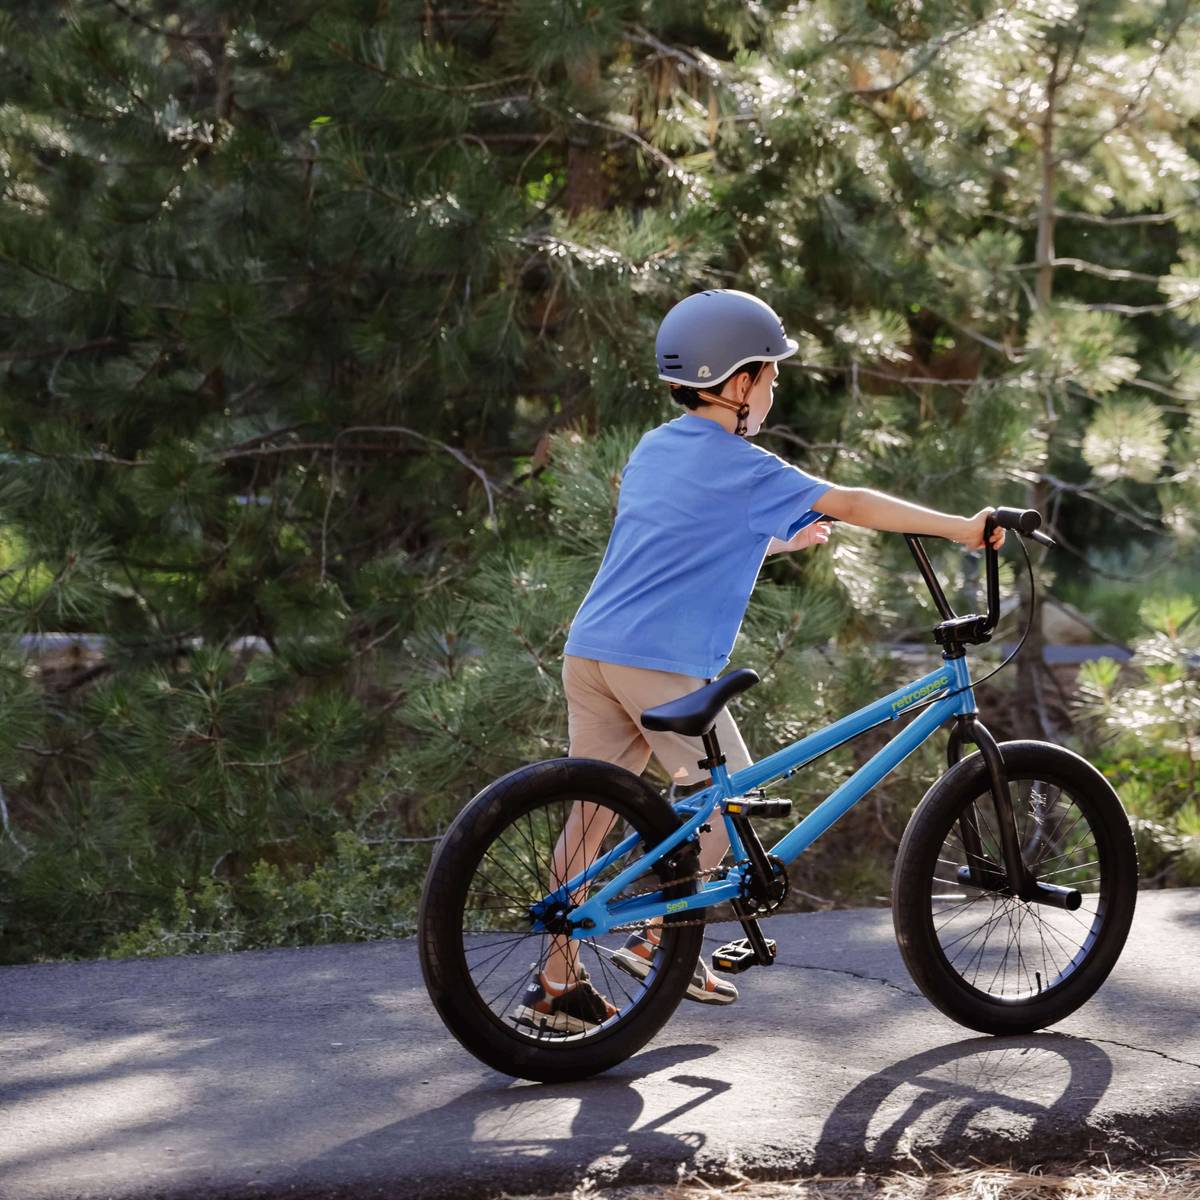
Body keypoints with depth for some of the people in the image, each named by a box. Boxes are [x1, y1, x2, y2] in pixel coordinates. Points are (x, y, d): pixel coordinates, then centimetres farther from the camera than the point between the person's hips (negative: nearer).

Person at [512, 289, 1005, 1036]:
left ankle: (557, 982, 11)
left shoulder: (653, 449, 19)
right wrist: (961, 529, -2)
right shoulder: (740, 467, -5)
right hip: (664, 663, -8)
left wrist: (781, 543, 38)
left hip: (589, 651, 8)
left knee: (593, 810, 10)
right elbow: (851, 505, -6)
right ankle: (660, 940, 9)